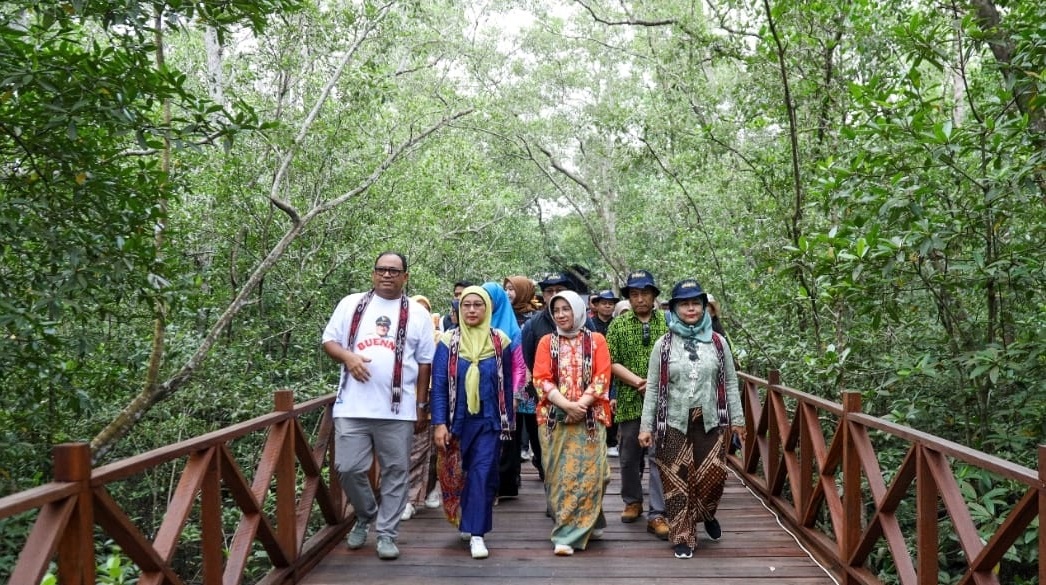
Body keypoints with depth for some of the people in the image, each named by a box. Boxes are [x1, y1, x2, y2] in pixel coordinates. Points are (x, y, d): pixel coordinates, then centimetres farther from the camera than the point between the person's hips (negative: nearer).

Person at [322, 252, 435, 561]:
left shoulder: (417, 313, 7)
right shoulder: (351, 304, 8)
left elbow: (425, 363, 8)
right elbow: (329, 341, 9)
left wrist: (421, 405, 4)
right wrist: (347, 356, -13)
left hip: (398, 409, 0)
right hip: (352, 407, 1)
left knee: (395, 472, 5)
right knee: (348, 468, 3)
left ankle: (386, 534, 18)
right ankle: (365, 515, 30)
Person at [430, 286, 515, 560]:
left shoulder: (501, 342, -1)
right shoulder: (448, 342, -4)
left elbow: (507, 385, 4)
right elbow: (439, 385, -6)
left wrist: (507, 421, 6)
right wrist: (439, 423, -13)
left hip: (489, 421, -1)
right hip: (457, 420, 1)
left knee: (483, 473, -6)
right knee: (458, 474, 12)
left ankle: (476, 533, 0)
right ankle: (468, 522, 32)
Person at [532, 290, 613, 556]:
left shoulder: (596, 340, 5)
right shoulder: (547, 342, 8)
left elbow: (602, 377, -2)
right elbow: (541, 379, -1)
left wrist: (582, 404, -15)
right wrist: (567, 405, -15)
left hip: (590, 418, -1)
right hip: (554, 418, 2)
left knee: (585, 474, -6)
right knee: (559, 475, 3)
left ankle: (569, 535, -1)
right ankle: (590, 525, 18)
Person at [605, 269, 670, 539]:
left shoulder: (667, 322, 3)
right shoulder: (618, 325, 4)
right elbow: (611, 362, -2)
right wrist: (638, 381, -13)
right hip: (629, 402, 2)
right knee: (629, 457, 14)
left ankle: (657, 514, 2)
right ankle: (632, 501, 34)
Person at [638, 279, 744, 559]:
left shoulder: (718, 342, 4)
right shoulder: (663, 344, 0)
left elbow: (730, 383, 9)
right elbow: (652, 387, 1)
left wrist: (737, 418, 6)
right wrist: (646, 425, -3)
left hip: (710, 421, 1)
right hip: (674, 423, -1)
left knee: (712, 476, 0)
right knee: (677, 481, 2)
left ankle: (707, 515, 32)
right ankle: (683, 537, 15)